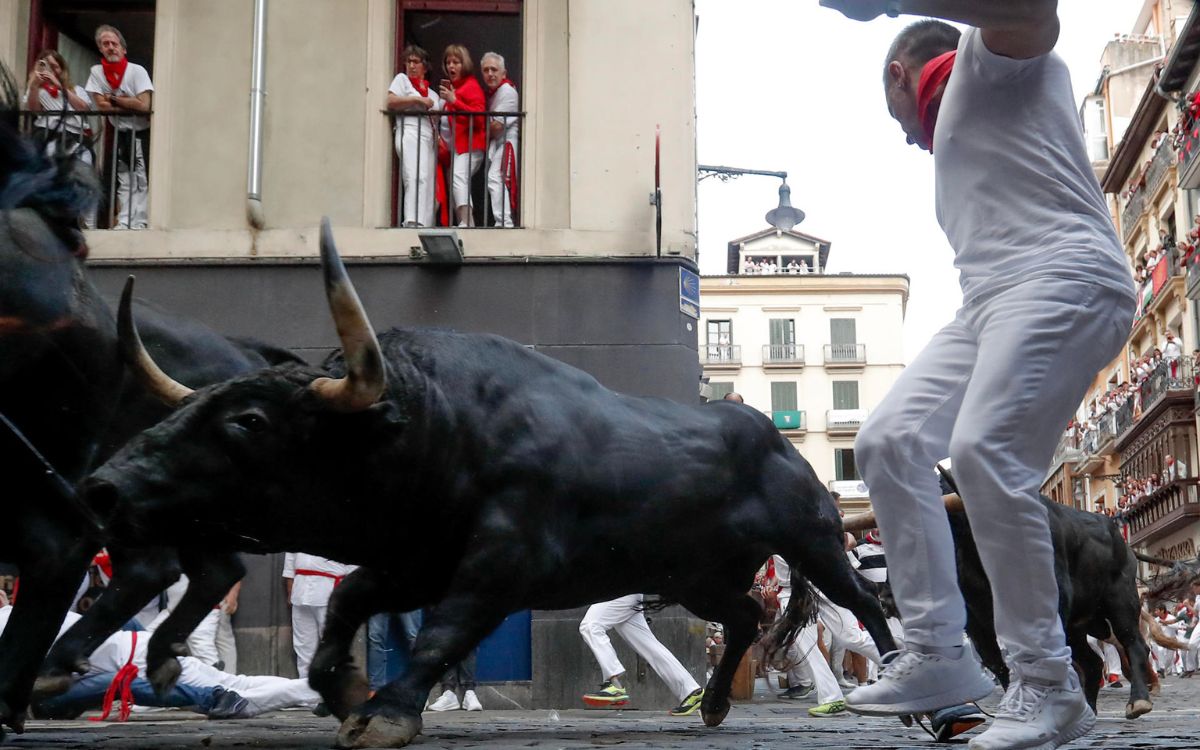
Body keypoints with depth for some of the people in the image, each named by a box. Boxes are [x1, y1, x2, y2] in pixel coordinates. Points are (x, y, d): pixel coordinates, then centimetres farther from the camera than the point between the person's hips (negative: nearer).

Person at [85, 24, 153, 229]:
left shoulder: (137, 71, -13)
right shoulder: (96, 72, -3)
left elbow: (144, 105, -23)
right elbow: (101, 105, -9)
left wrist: (114, 99, -13)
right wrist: (130, 105, -14)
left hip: (142, 133, -4)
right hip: (120, 133, 4)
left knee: (142, 179, -7)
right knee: (124, 180, 6)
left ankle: (139, 222, -8)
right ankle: (124, 222, 5)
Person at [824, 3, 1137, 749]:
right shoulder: (954, 130, 34)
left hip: (1060, 275, -10)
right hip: (991, 298, 10)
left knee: (985, 451, -24)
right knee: (890, 439, -2)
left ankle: (1049, 688, -19)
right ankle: (937, 653, -4)